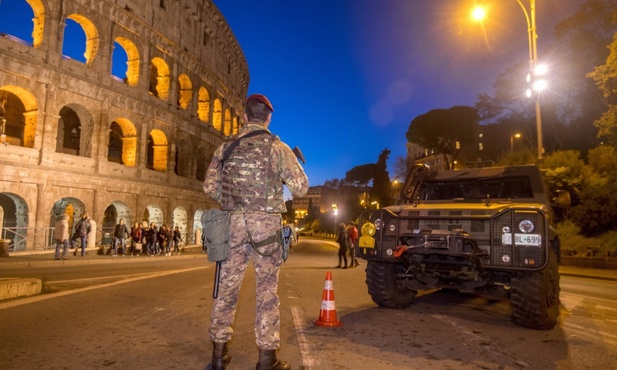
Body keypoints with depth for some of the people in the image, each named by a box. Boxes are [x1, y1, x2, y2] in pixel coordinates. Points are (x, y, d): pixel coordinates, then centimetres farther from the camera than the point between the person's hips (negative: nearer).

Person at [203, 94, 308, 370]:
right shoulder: (276, 147, -3)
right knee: (266, 290, 3)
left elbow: (209, 187, 9)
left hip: (233, 223, 4)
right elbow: (300, 187, -4)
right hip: (265, 223, -3)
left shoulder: (225, 147, 8)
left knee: (227, 287, 11)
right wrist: (295, 166, 15)